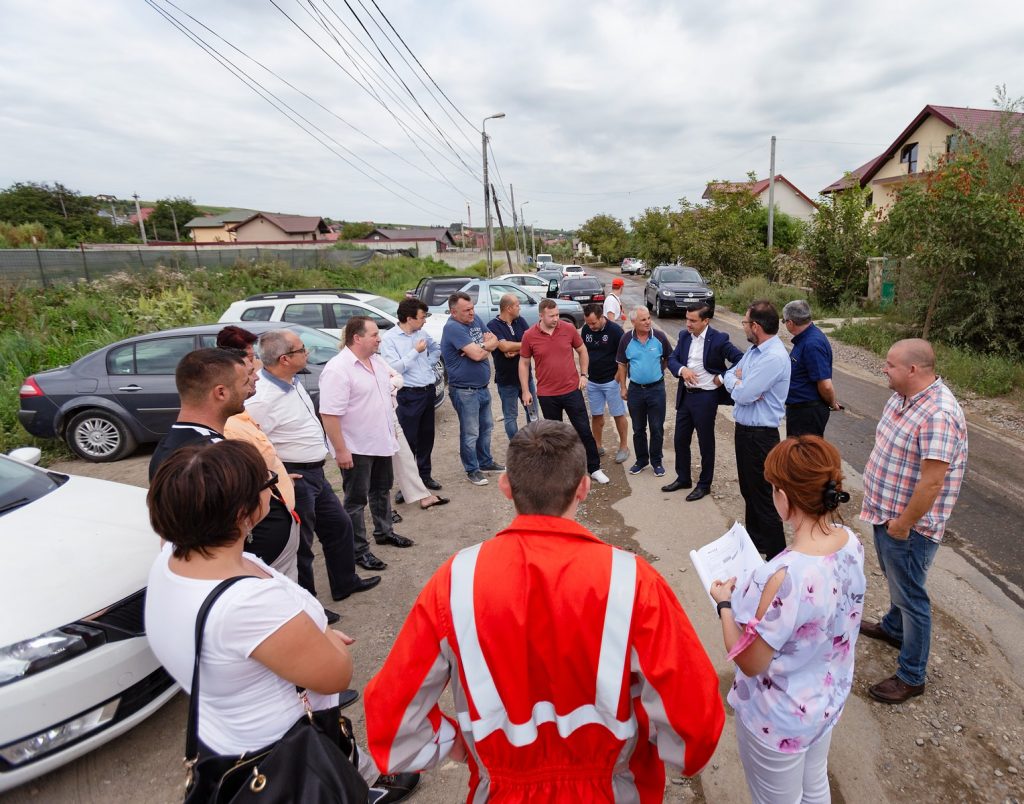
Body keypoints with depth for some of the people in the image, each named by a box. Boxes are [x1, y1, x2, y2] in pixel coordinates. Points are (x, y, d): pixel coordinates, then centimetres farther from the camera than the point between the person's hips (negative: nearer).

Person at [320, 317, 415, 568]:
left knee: (382, 490, 22)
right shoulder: (337, 369, -23)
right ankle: (358, 550, 17)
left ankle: (385, 532, 40)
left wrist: (391, 430, 18)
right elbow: (329, 414, -25)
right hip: (356, 449, -8)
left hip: (382, 442, 8)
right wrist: (341, 450, -25)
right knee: (356, 499, 5)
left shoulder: (378, 361, 5)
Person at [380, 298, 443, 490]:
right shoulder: (389, 338, -11)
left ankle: (425, 474, 30)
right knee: (408, 440, -2)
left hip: (428, 391, 7)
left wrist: (429, 363, 8)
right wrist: (415, 351, -16)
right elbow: (394, 368, -20)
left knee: (427, 437, 15)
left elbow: (436, 348, 25)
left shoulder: (421, 333, 7)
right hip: (408, 395, -6)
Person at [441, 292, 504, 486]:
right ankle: (472, 470, 18)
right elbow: (476, 355, -27)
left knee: (486, 426, 21)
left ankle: (485, 462, 37)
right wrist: (486, 348, -6)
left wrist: (481, 348, -15)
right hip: (465, 390, -9)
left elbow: (494, 341, 5)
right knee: (470, 433, 3)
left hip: (482, 387, 9)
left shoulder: (475, 320, 5)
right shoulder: (453, 327, -21)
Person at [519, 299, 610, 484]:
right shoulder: (529, 335, -7)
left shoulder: (569, 328, -5)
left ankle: (594, 468, 18)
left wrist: (583, 374, 1)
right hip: (547, 394, 0)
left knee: (584, 430, 5)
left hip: (572, 390, 0)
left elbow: (582, 351, 10)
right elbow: (524, 363, 2)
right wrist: (525, 391, 0)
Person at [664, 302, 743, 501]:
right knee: (680, 439, 15)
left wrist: (722, 377, -15)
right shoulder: (684, 336, 4)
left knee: (706, 443, 8)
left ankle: (704, 485, 23)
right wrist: (682, 369, -15)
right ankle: (683, 478, 33)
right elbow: (672, 359, 5)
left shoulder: (719, 339, -14)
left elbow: (740, 360, -14)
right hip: (685, 395, 6)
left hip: (705, 397, -6)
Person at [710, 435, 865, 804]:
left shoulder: (786, 577, -40)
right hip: (828, 697, 6)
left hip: (780, 719, -6)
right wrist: (759, 587, 2)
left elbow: (749, 662, -25)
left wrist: (725, 604, -12)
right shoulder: (852, 542, -15)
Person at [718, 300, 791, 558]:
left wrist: (731, 379, -4)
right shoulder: (753, 350, 6)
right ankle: (754, 539, 40)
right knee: (748, 490, 22)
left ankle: (776, 555, 14)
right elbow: (724, 377, 12)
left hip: (760, 435, -9)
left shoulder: (774, 357, -23)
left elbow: (743, 395, -24)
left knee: (762, 497, 1)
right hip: (744, 430, 10)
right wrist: (738, 382, -10)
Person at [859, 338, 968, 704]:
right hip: (885, 512, 9)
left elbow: (932, 482, -29)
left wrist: (903, 523, -20)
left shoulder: (938, 415, -29)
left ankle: (912, 676, 22)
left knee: (910, 595, 6)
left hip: (908, 525, -9)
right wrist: (876, 498, 15)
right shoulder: (901, 396, 1)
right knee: (896, 580, 29)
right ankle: (894, 628, 53)